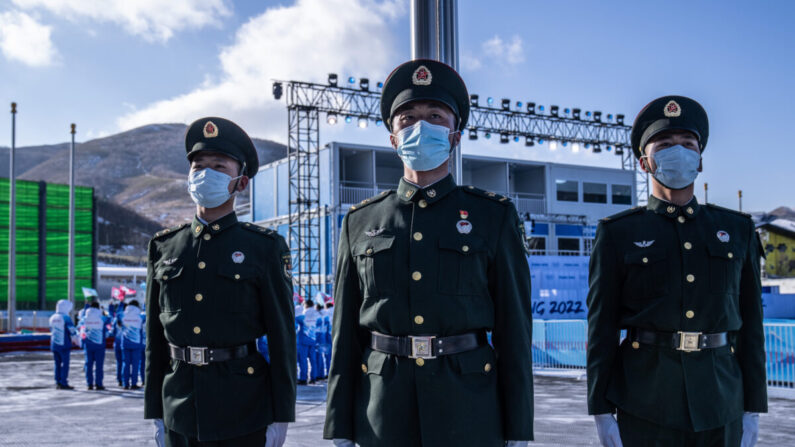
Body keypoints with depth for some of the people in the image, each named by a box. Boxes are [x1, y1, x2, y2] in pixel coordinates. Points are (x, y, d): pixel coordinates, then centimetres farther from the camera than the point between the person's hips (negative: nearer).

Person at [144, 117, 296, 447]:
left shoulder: (265, 248, -3)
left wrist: (281, 416, -6)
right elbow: (156, 337, 10)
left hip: (244, 408, -3)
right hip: (181, 405, 3)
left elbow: (282, 336, -4)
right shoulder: (164, 247, 7)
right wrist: (155, 410, 9)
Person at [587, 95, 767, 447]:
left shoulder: (737, 230, 8)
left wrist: (753, 408, 5)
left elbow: (750, 322, 9)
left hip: (720, 405, 3)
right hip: (645, 405, -2)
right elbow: (601, 326, -2)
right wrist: (601, 411, -5)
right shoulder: (618, 234, 0)